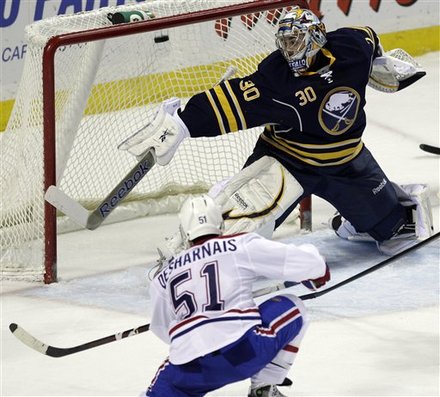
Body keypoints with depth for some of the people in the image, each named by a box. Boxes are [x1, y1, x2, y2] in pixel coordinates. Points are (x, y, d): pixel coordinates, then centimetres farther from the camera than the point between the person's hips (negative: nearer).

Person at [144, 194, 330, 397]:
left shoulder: (163, 277, 18)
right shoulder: (242, 246, 8)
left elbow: (162, 329, 29)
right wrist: (317, 273, 31)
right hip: (243, 350, -3)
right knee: (292, 308, 19)